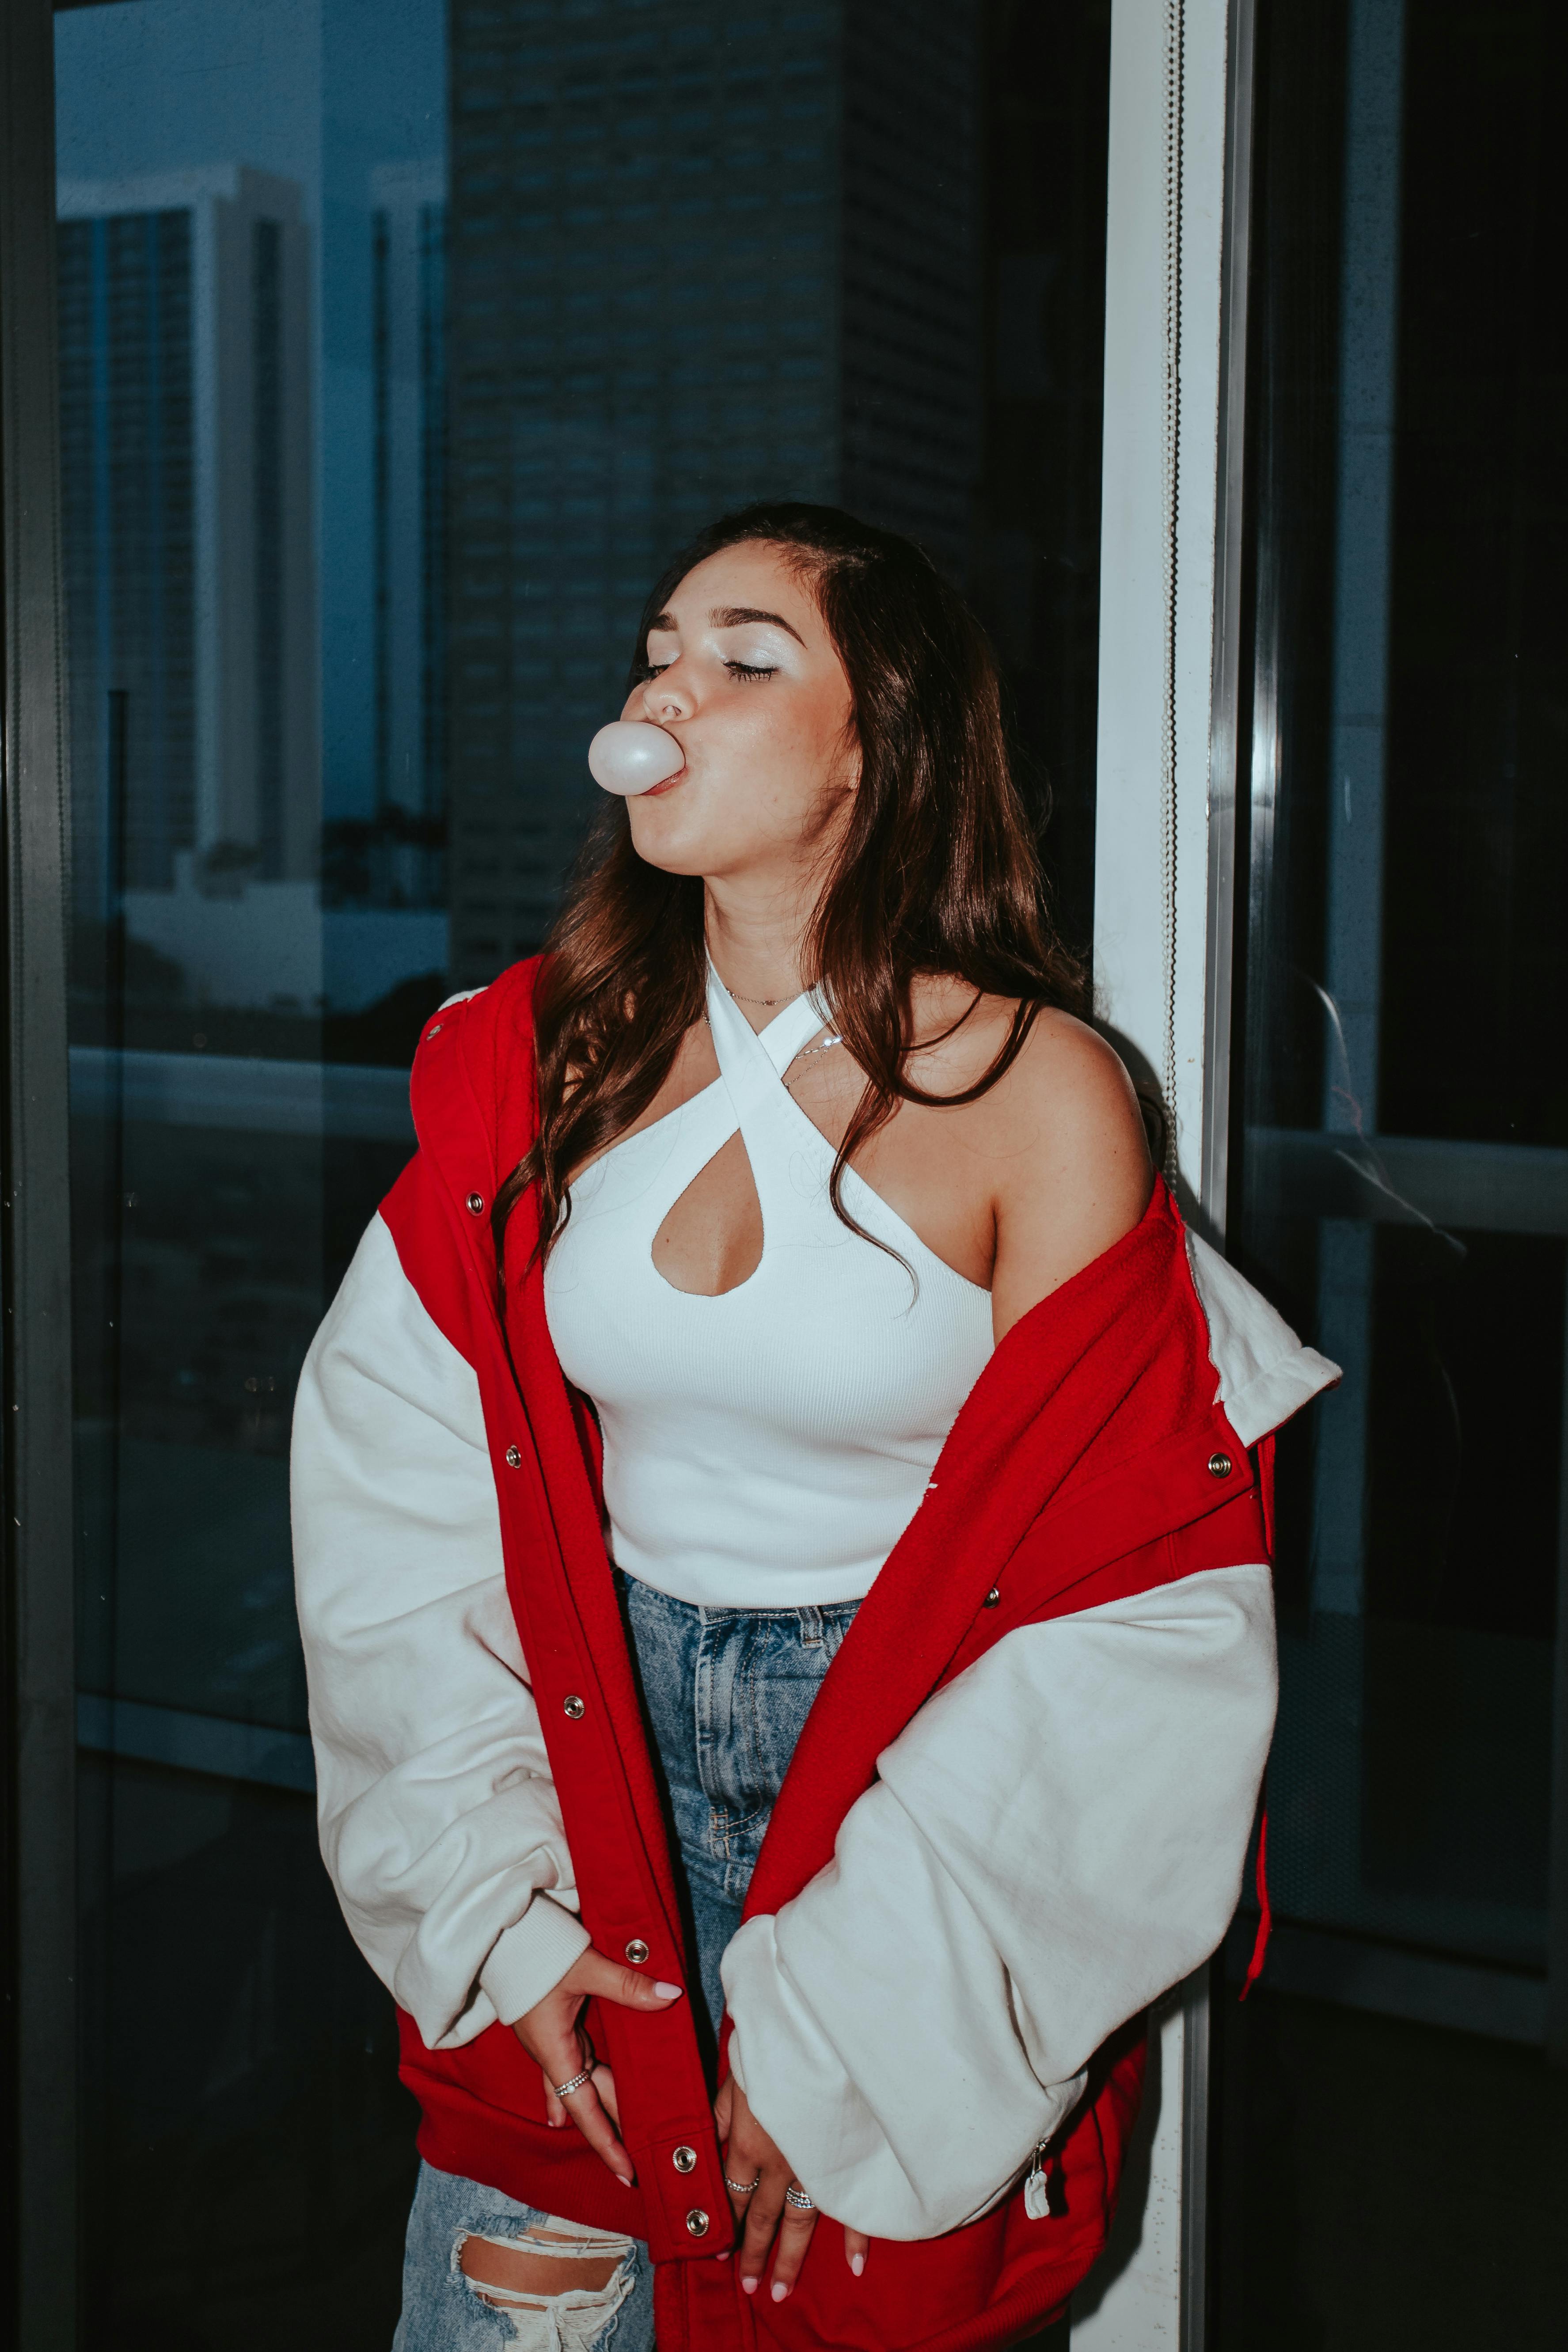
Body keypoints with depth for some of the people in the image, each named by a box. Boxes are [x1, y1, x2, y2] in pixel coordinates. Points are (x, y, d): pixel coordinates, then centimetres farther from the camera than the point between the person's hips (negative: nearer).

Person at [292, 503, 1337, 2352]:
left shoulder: (1033, 1089, -11)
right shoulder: (538, 1056, -1)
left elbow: (1103, 1595, -13)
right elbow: (402, 1484, -1)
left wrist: (844, 2027, -13)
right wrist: (497, 1908, -8)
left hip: (913, 1770, -2)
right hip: (596, 1739, 3)